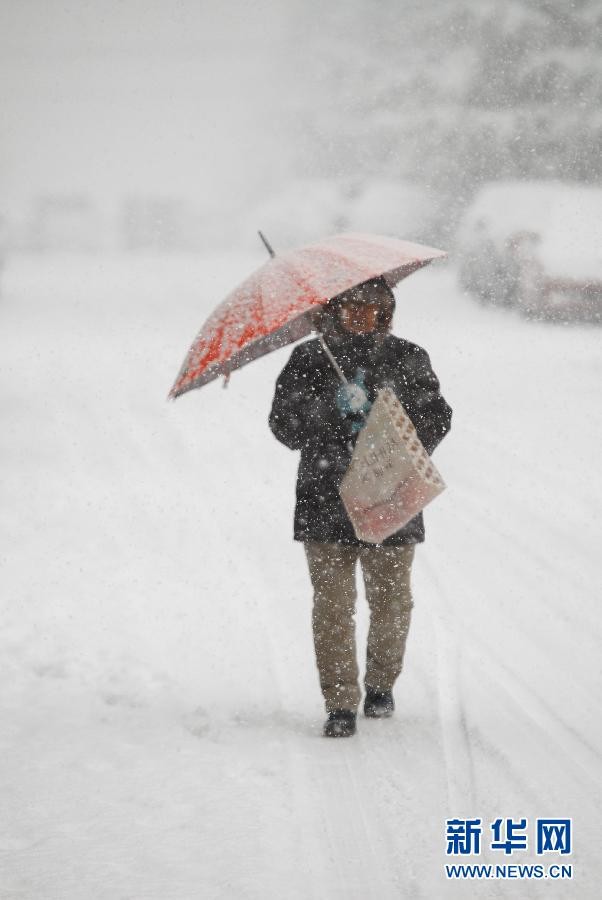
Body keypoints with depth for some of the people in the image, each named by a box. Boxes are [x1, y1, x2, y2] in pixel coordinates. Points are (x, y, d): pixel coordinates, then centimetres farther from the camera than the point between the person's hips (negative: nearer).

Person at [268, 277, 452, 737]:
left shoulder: (409, 359, 7)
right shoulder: (310, 360, 5)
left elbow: (436, 418, 5)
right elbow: (285, 424, 0)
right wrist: (332, 406, -17)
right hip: (326, 499, -1)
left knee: (391, 600, 7)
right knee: (333, 602, -5)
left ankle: (380, 684, 30)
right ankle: (341, 704, -1)